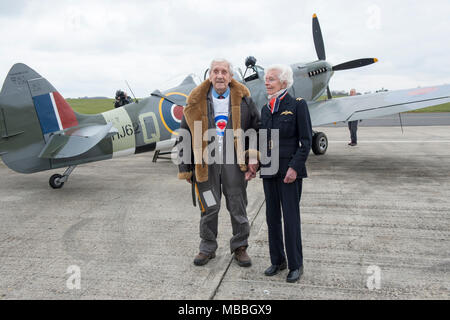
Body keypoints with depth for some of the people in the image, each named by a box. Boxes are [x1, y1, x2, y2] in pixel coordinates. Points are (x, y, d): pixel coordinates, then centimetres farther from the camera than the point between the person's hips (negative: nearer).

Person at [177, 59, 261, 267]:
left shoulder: (242, 98, 4)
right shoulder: (197, 101, 2)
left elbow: (257, 126, 10)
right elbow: (185, 135, 5)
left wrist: (254, 154, -1)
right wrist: (186, 167, 2)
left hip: (233, 162, 0)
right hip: (206, 162, 0)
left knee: (238, 207, 9)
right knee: (209, 208, 10)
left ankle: (240, 247, 26)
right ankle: (208, 248, 27)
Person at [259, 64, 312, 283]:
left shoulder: (297, 105, -6)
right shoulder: (266, 109, 11)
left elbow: (306, 140, -9)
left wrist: (295, 167, -16)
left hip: (289, 169, -6)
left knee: (291, 218, -1)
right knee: (272, 217, 11)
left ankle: (295, 265, 15)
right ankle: (277, 260, 26)